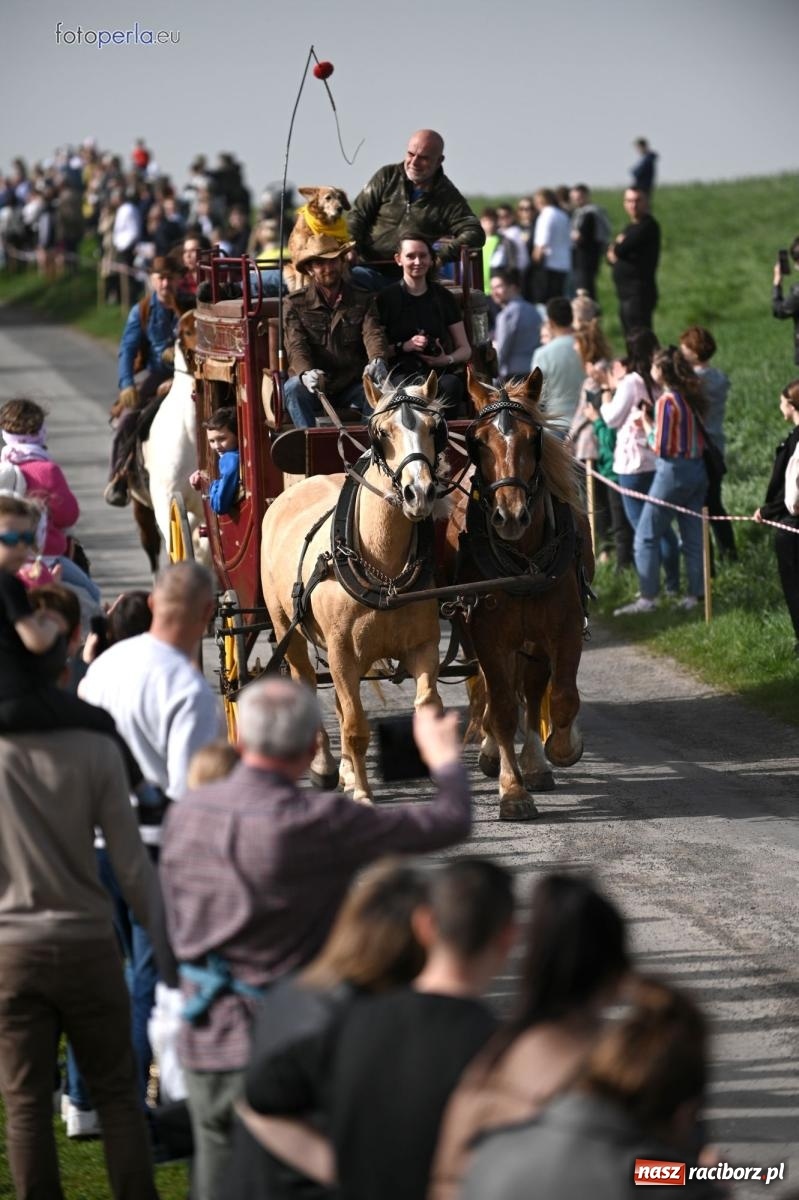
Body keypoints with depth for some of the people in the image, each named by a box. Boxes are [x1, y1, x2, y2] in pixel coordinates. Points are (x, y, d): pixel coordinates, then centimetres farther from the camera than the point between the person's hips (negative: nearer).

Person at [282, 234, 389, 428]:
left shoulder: (363, 300, 11)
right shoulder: (294, 304, 5)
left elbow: (373, 334, -6)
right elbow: (296, 346, -9)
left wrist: (377, 360, -32)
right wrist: (306, 373, -34)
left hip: (351, 385, 1)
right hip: (314, 389, -1)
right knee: (293, 388, -33)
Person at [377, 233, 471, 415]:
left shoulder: (444, 298, 16)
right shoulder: (386, 299, 10)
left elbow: (465, 350, 17)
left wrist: (448, 359, -5)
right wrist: (404, 346, -11)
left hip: (440, 370, 2)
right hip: (401, 371, -2)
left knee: (451, 385, -36)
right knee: (407, 386, -39)